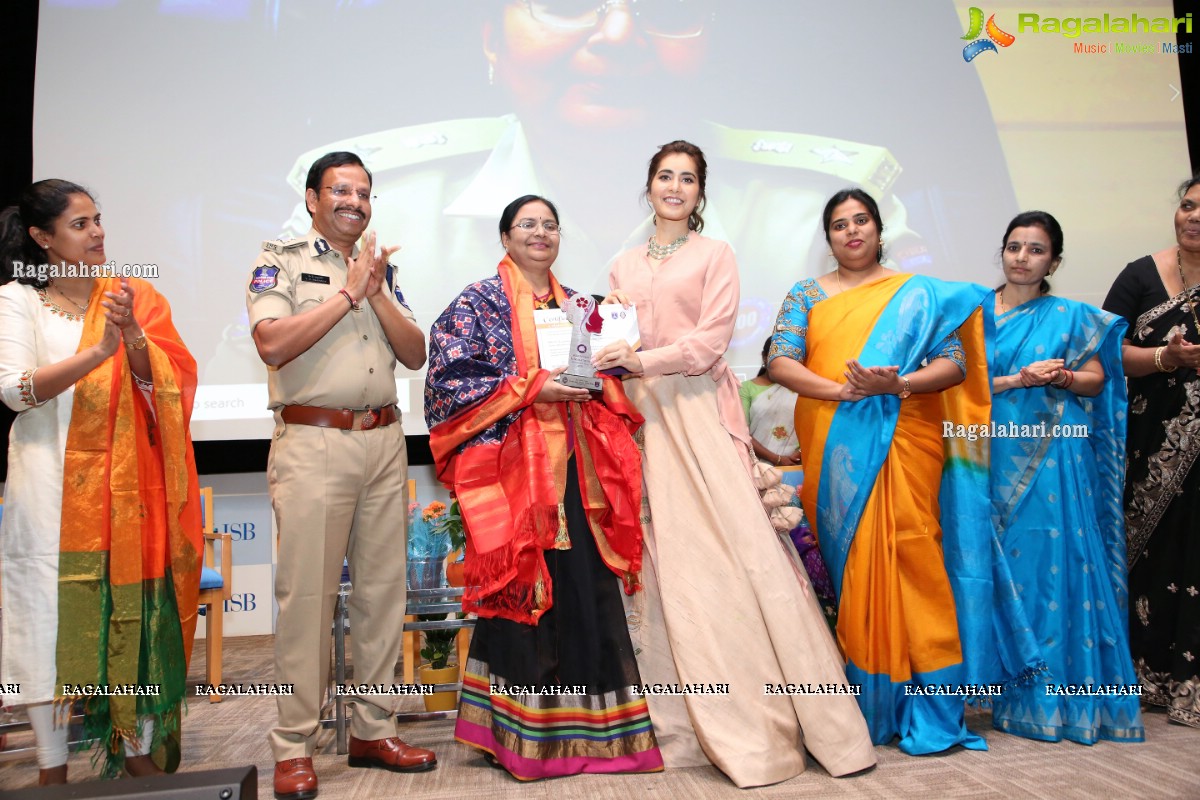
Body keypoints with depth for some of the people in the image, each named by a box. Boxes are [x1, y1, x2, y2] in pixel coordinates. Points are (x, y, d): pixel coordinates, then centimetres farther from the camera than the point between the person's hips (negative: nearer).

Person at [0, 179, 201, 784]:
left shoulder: (131, 296, 9)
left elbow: (164, 382, 0)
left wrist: (132, 334, -19)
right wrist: (97, 352, -23)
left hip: (126, 480, 2)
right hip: (51, 480, -2)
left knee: (133, 610, 4)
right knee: (52, 609, 2)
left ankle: (139, 752, 17)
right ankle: (53, 768, 14)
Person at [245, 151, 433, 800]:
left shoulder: (379, 268, 19)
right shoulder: (281, 261, 4)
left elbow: (415, 353, 10)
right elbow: (273, 344, -13)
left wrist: (377, 293, -3)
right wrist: (348, 293, -9)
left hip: (384, 442, 6)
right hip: (313, 443, -5)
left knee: (383, 588, 7)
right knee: (307, 593, -5)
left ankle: (372, 731, 19)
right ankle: (294, 747, 7)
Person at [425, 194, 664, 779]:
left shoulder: (577, 305, 18)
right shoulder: (478, 303, 3)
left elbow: (605, 379, 21)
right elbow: (453, 378, -7)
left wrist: (597, 380, -3)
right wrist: (531, 389, -14)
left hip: (577, 467, 5)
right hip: (514, 465, -5)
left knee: (587, 587, 2)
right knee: (524, 586, -4)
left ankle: (590, 724, 15)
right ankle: (524, 732, 11)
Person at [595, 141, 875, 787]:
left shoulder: (715, 254, 6)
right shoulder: (623, 267, 19)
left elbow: (711, 339, -5)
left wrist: (642, 360, -14)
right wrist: (608, 356, -4)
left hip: (698, 412, -3)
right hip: (642, 418, 4)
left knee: (732, 545, -10)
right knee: (663, 557, 1)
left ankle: (767, 718, -2)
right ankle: (682, 724, 9)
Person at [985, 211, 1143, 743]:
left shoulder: (1071, 317, 9)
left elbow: (1096, 380, 6)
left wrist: (1062, 377, -14)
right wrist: (1019, 380, -10)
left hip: (1053, 457, -1)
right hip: (993, 457, 1)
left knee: (1053, 562, -5)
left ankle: (1054, 694, 5)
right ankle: (1007, 688, 11)